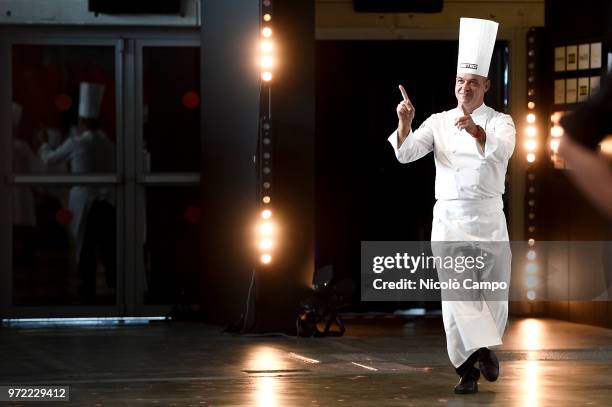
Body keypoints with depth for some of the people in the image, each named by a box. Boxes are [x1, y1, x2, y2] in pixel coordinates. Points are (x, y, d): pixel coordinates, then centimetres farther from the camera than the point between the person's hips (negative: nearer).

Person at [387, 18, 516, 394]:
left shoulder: (500, 122, 4)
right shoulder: (439, 122, 10)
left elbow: (502, 150, -20)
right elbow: (406, 153, -1)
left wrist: (477, 131, -40)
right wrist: (405, 123, -20)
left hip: (489, 216, 0)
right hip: (449, 217, 0)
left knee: (494, 293, 4)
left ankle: (484, 351, 25)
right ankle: (475, 361, -21)